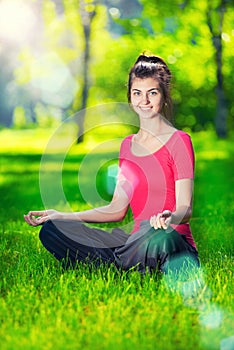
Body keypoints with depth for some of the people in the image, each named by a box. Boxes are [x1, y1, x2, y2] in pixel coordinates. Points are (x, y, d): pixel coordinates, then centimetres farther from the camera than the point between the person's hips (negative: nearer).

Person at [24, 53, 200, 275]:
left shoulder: (179, 141, -4)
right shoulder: (128, 145, 16)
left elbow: (185, 209, -10)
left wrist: (169, 217, -35)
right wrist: (62, 216, 11)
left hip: (173, 242, -6)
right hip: (138, 241, 6)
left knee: (156, 235, -43)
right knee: (51, 230, -8)